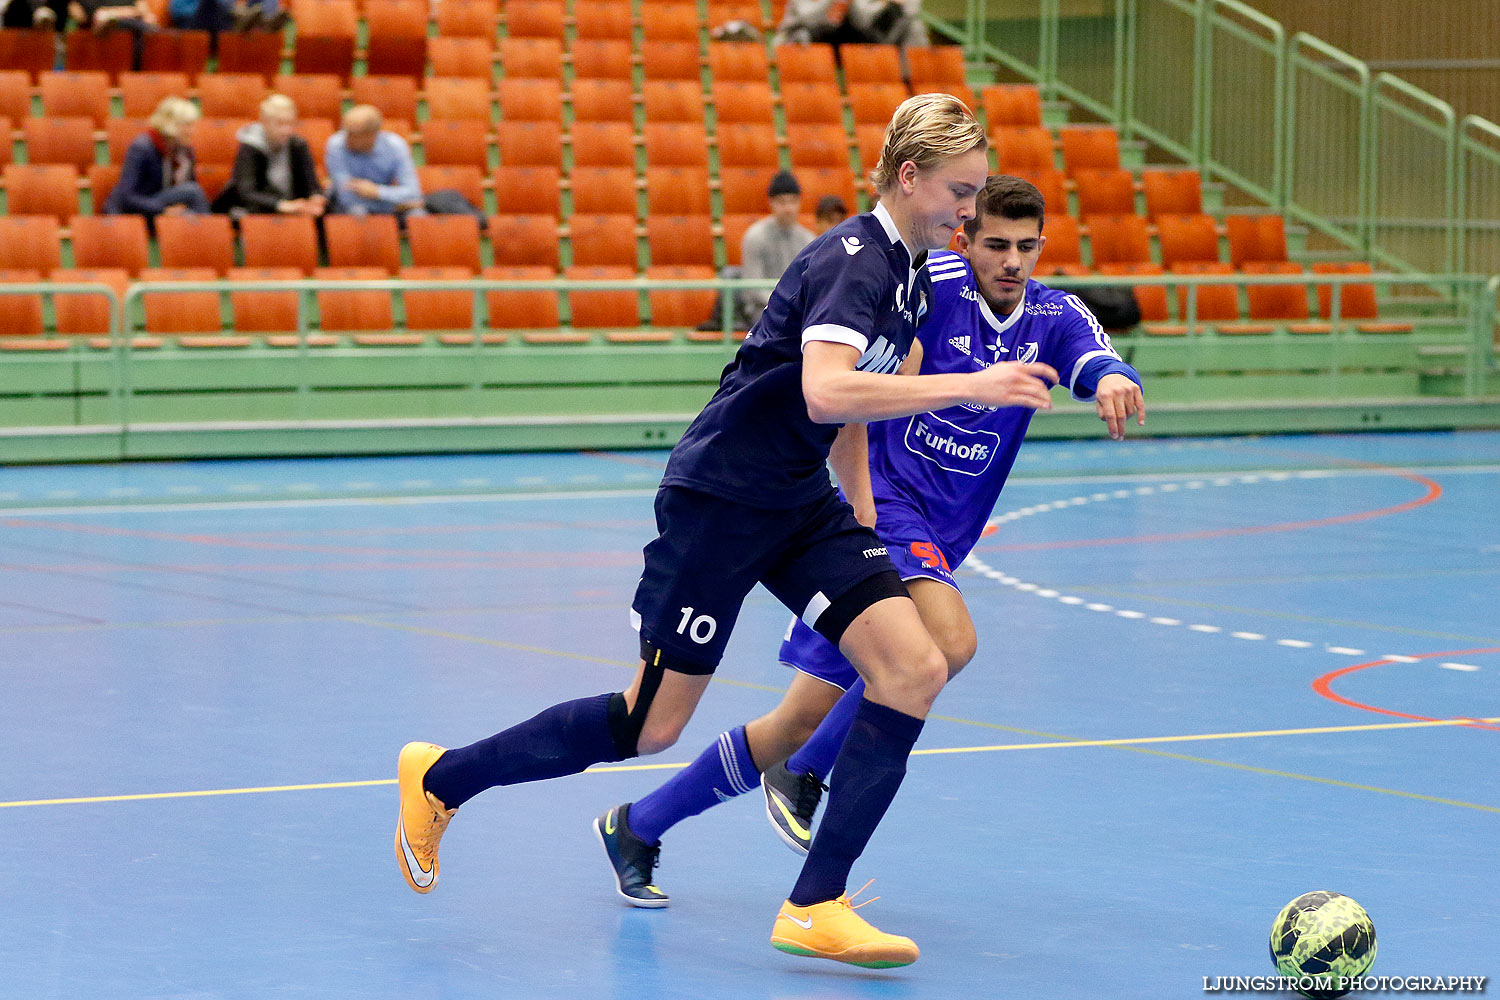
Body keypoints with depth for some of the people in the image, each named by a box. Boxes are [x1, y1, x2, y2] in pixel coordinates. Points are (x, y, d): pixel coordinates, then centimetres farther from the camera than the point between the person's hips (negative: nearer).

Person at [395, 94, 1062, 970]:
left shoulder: (914, 273, 7)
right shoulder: (851, 259, -20)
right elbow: (825, 393, -37)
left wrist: (869, 514, 20)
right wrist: (968, 387, -36)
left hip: (802, 504, 9)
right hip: (721, 495, -8)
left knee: (915, 667, -10)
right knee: (653, 724, -2)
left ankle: (816, 907, -7)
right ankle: (439, 777, 20)